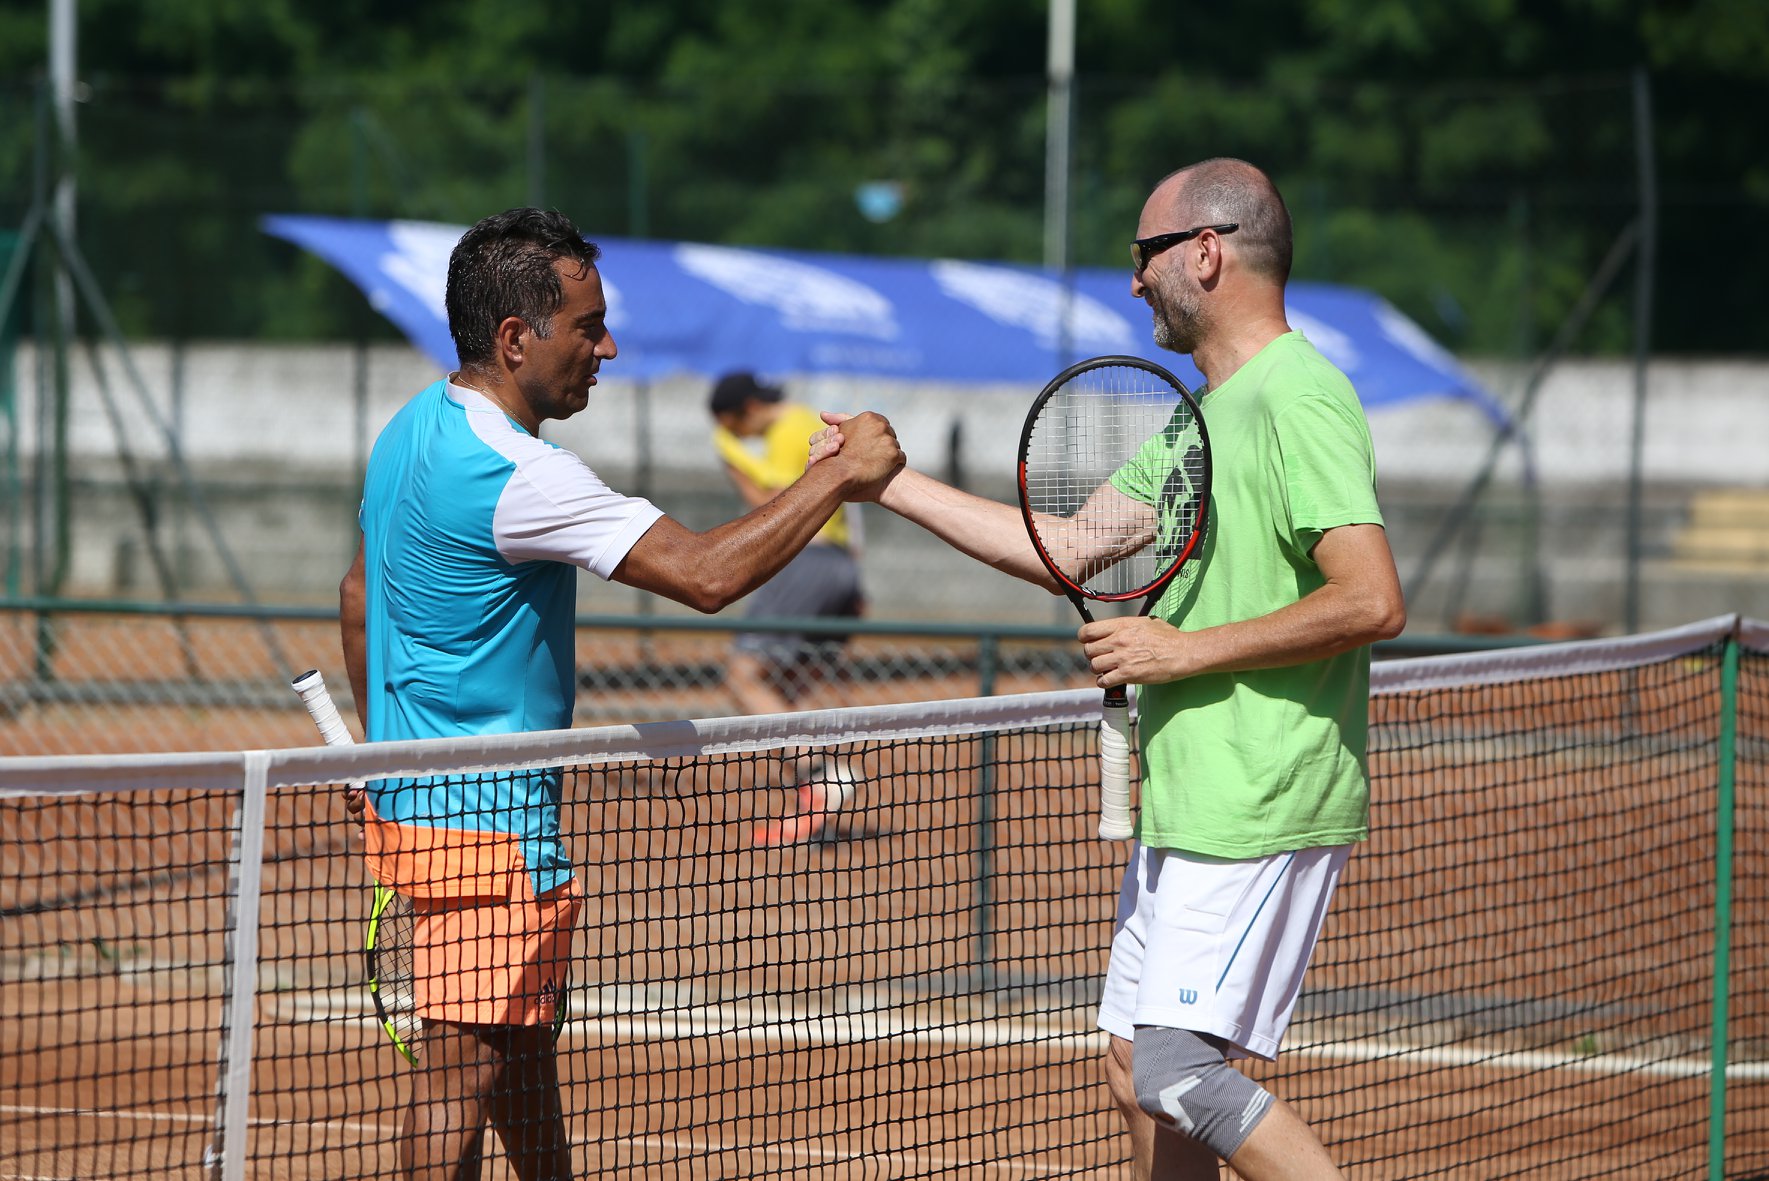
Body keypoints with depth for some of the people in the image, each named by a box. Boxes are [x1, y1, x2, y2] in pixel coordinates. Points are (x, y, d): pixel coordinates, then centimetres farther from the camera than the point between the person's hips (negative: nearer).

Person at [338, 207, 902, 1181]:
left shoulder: (416, 431, 8)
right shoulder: (510, 471, -24)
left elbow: (359, 595, 21)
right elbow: (706, 573, -28)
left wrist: (387, 754, 29)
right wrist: (840, 475, -19)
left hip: (414, 797, 10)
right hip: (485, 818, -10)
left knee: (522, 1040, 19)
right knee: (467, 1060, -8)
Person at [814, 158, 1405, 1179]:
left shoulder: (1300, 401, -15)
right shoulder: (1210, 414, 18)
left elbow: (1374, 601, -24)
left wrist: (1185, 651, -18)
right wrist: (888, 482, 18)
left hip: (1265, 814, -10)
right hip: (1187, 808, 10)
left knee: (1182, 1071, -16)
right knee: (1139, 1071, 11)